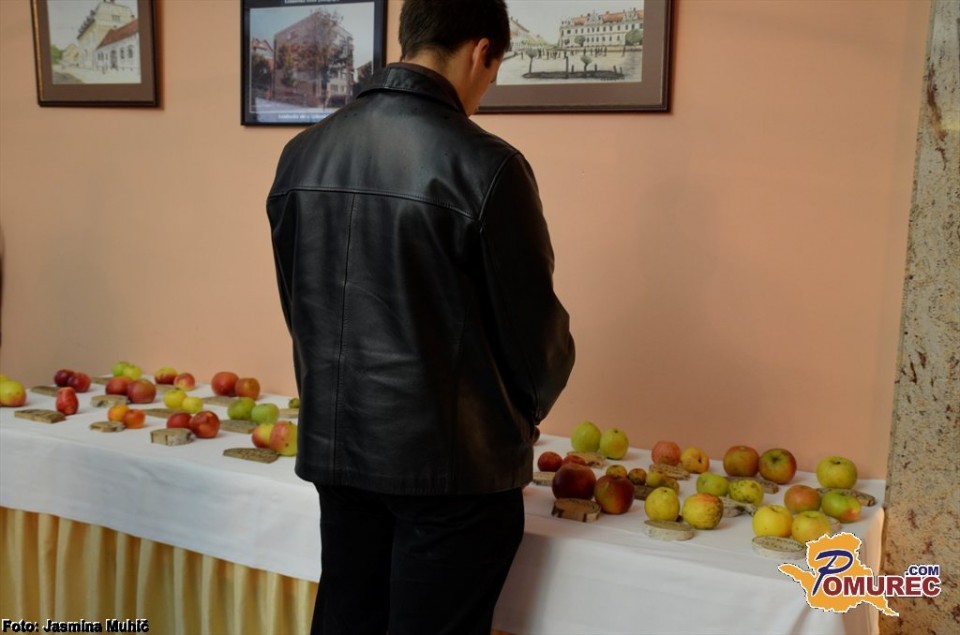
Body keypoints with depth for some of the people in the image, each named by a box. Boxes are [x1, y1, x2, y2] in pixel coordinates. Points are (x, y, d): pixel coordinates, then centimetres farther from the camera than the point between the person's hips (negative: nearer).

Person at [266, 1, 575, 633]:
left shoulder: (301, 154, 0)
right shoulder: (485, 165, -18)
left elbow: (297, 305, 8)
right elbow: (532, 321, -10)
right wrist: (526, 411, 11)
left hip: (336, 446, 6)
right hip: (453, 461, -5)